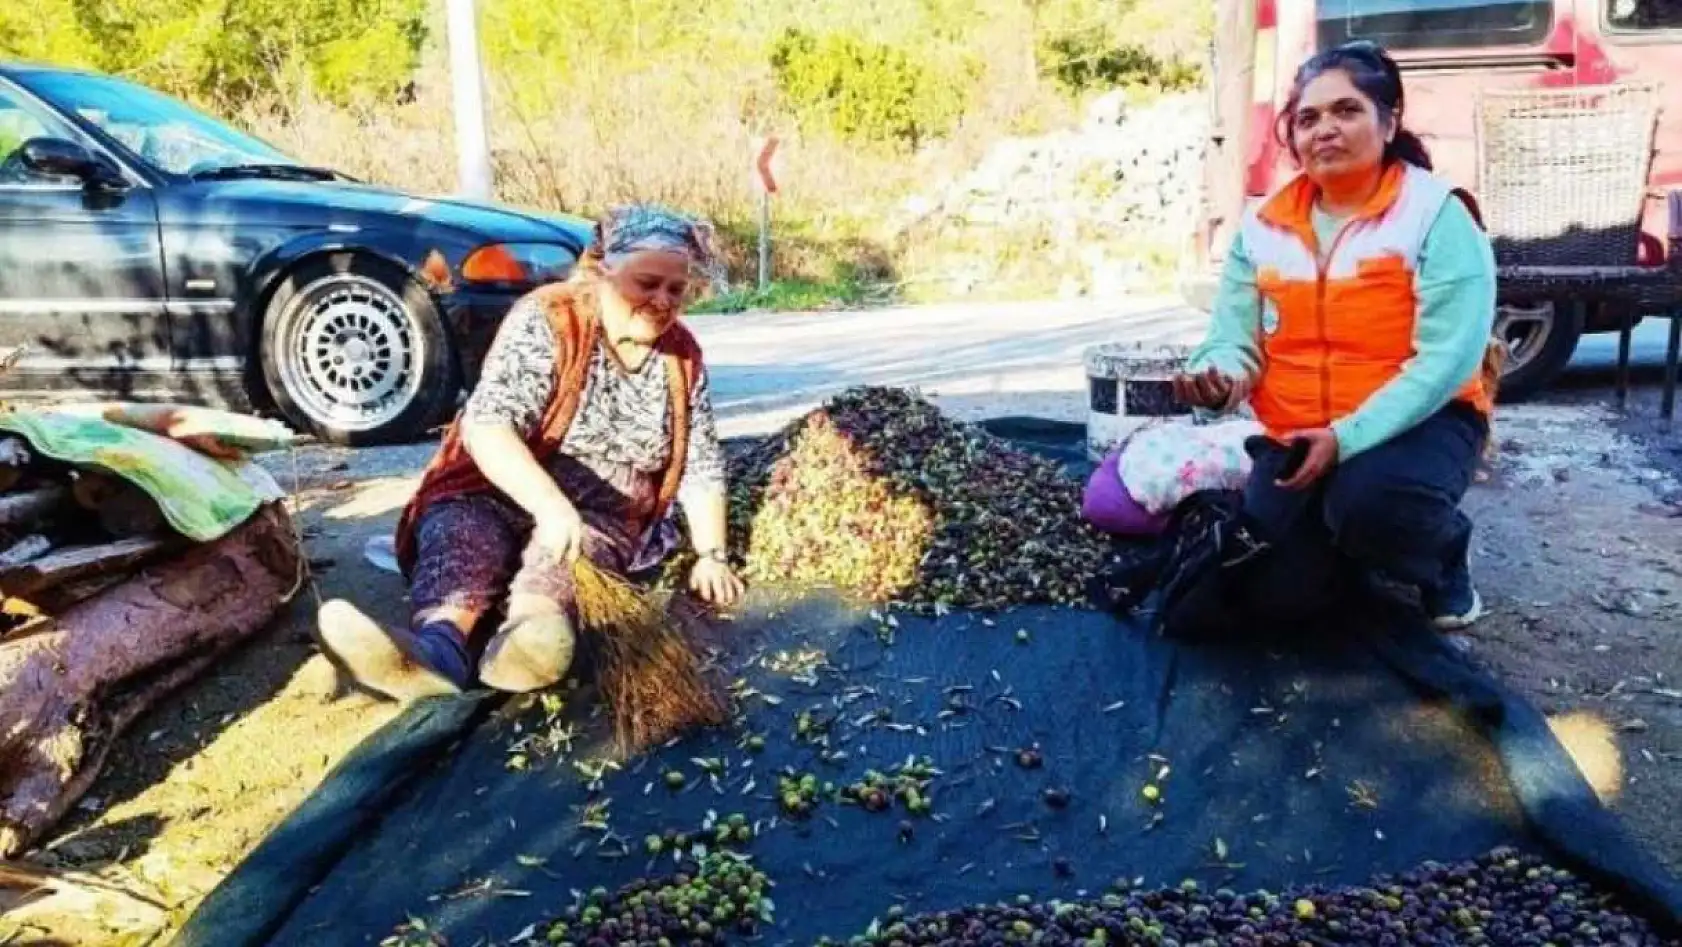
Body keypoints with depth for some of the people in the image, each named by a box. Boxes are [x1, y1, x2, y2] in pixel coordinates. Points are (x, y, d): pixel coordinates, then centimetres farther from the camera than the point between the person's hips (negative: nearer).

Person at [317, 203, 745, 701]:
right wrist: (550, 505, -39)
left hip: (604, 523, 2)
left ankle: (533, 631, -66)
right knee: (462, 528, -35)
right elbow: (487, 426, -25)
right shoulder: (547, 320, -12)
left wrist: (711, 555, -1)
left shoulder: (683, 354, 3)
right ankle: (440, 642, -65)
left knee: (559, 550, -34)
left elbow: (703, 464, 9)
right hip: (498, 497, -1)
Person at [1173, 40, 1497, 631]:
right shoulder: (1263, 227, 2)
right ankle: (1357, 550, 25)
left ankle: (1444, 554, 1)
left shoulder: (1436, 215, -11)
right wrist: (1222, 378, -27)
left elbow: (1448, 358, -19)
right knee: (1278, 592, -10)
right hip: (1298, 434, 4)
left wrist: (1349, 437, -28)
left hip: (1418, 421, -4)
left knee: (1370, 500, -37)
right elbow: (1236, 338, -1)